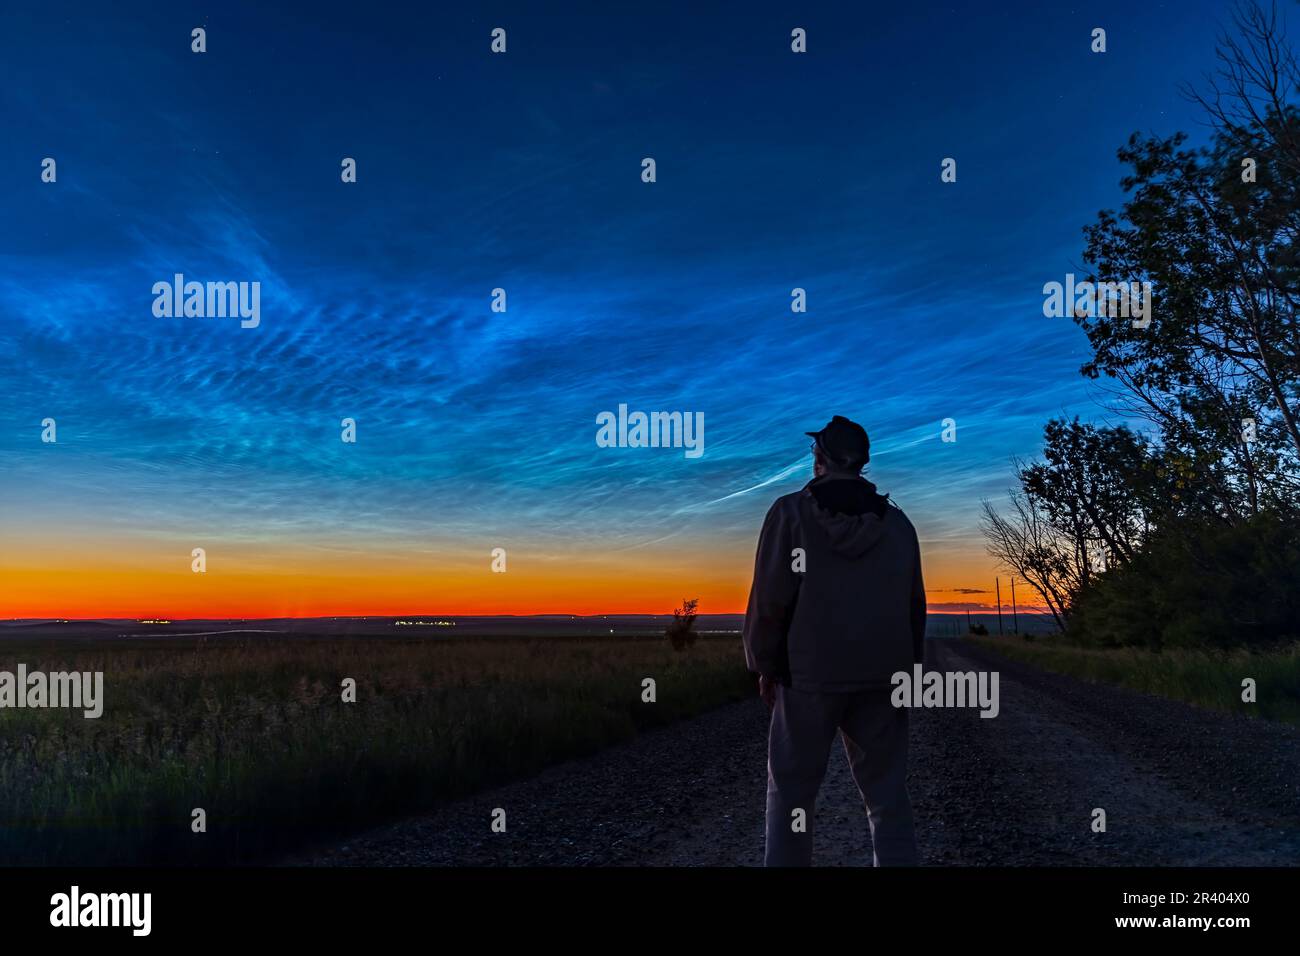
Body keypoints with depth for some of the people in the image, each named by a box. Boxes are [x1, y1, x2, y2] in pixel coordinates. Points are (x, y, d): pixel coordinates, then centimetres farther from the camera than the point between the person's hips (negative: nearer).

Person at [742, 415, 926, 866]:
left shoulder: (791, 512, -6)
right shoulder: (897, 521, 8)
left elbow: (771, 598, -9)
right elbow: (914, 605, 10)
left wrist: (765, 664, 2)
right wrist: (908, 666, 18)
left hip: (810, 673, -3)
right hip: (882, 674, 4)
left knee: (790, 793, 7)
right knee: (887, 794, 9)